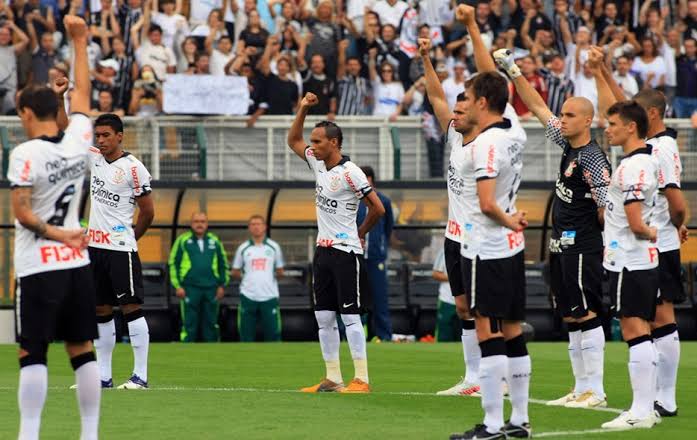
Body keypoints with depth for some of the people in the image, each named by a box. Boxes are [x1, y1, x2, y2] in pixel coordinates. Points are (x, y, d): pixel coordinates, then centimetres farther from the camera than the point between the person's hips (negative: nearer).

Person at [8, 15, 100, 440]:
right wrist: (80, 42, 26)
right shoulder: (79, 141, 2)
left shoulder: (25, 154, -13)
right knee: (83, 352, 7)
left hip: (39, 266, -5)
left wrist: (57, 233, -3)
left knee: (33, 355, -3)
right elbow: (82, 93, 18)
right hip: (78, 263, 5)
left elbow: (22, 213, -16)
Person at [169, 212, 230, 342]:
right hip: (190, 289, -3)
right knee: (189, 325, -4)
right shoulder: (183, 241, 3)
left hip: (211, 288, 3)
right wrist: (178, 286, -4)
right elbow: (173, 264, 2)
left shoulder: (214, 241, 11)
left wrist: (222, 285, 11)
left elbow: (223, 264, 17)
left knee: (211, 324, 6)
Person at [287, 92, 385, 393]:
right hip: (323, 250, 8)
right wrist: (303, 110, 11)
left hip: (345, 252, -8)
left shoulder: (350, 173, -15)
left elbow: (378, 208, -13)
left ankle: (361, 379, -9)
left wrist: (360, 233, 2)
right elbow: (293, 141, 24)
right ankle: (333, 378, 12)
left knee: (350, 316, -9)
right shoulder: (318, 164, 9)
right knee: (324, 317, 7)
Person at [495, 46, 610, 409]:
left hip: (582, 247, -9)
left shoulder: (592, 159, -15)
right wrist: (513, 71, 15)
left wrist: (607, 243, -11)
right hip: (561, 245, 9)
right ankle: (581, 388, 15)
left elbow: (607, 206, -15)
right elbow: (538, 108, 17)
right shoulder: (567, 144, 9)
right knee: (571, 318, 10)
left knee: (586, 315, -8)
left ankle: (595, 391, -7)